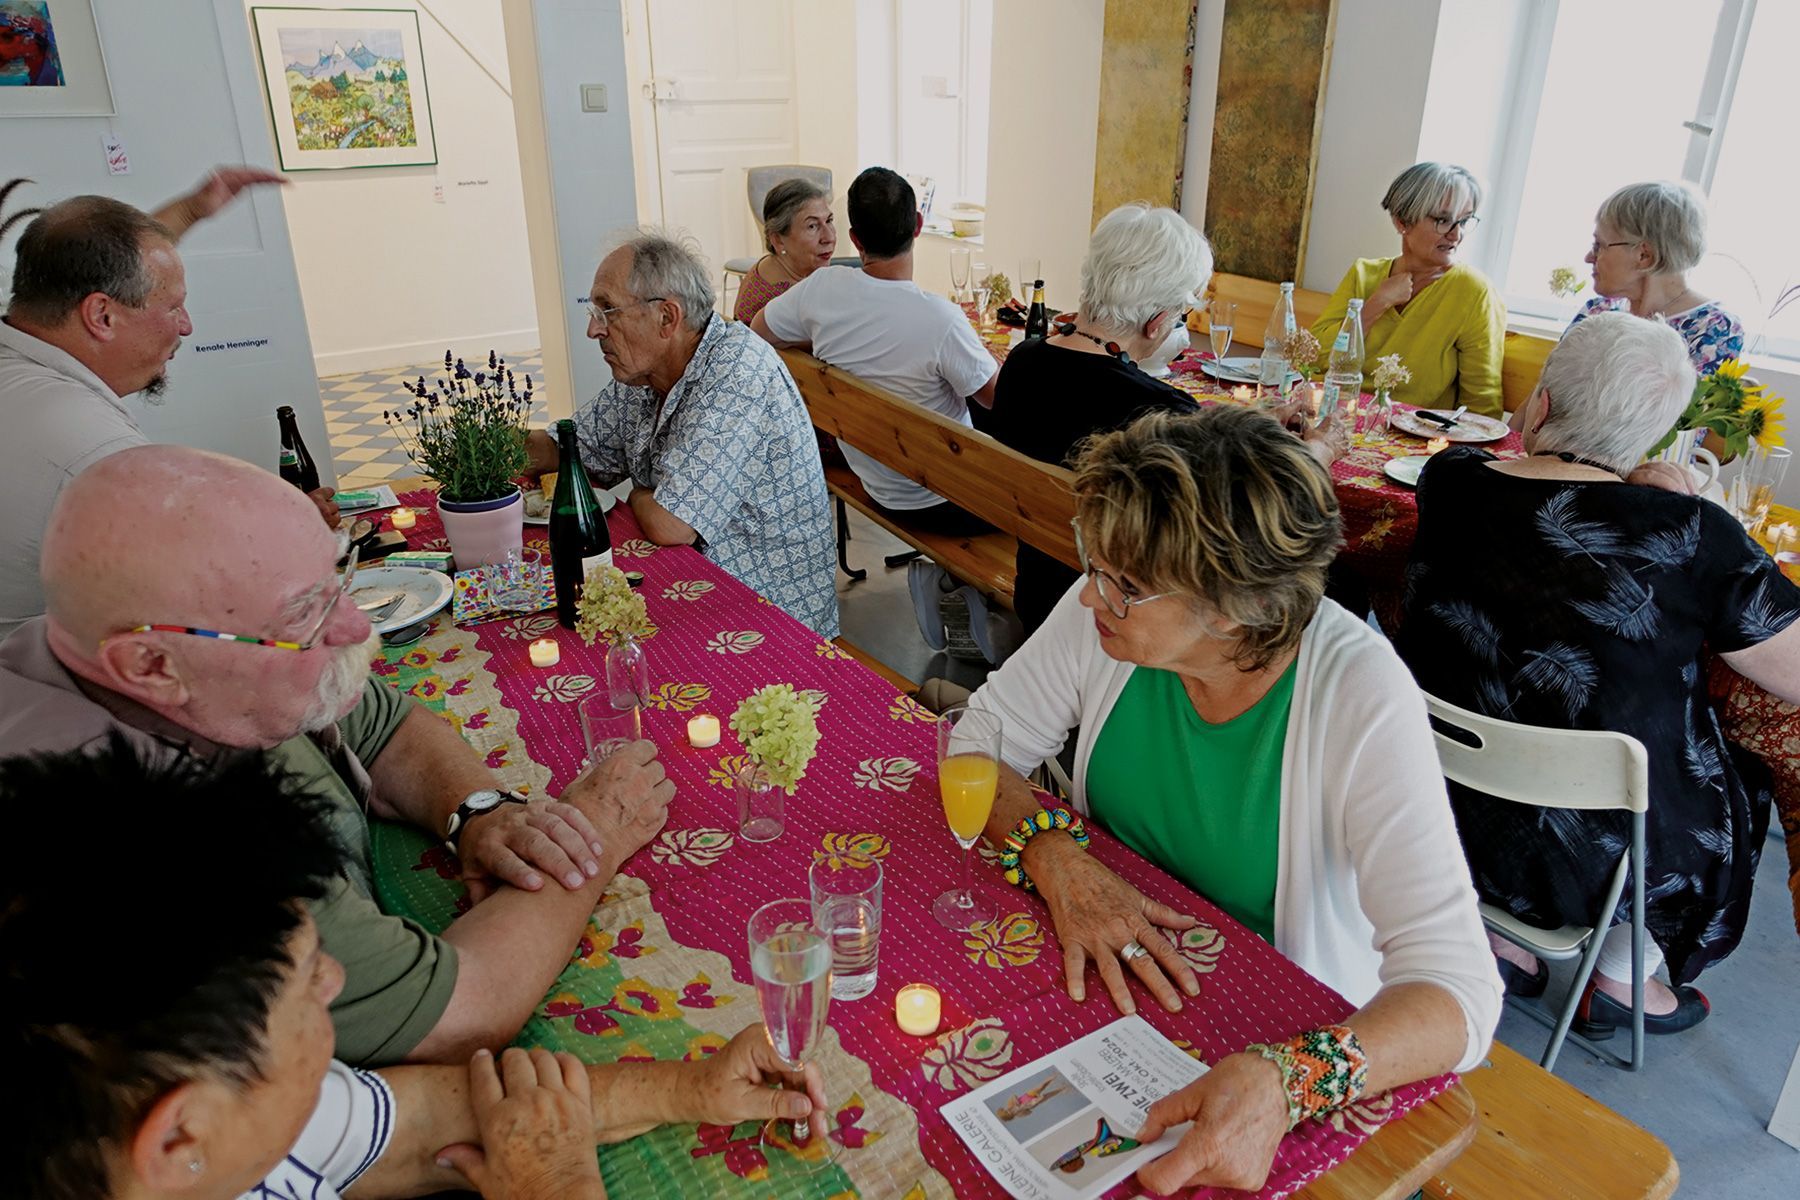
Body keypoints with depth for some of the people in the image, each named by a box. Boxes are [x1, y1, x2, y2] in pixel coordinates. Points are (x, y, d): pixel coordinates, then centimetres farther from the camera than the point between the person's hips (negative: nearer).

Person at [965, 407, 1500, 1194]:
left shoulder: (1362, 699, -27)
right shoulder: (1103, 614, -16)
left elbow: (1457, 990, -29)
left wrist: (1284, 1084, -46)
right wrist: (1057, 859, -25)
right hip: (1105, 980, 3)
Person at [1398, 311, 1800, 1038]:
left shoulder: (1447, 482, -11)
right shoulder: (1692, 536, -22)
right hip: (1587, 858, -4)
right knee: (1741, 778, 27)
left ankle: (1511, 941, 32)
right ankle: (1621, 980, 37)